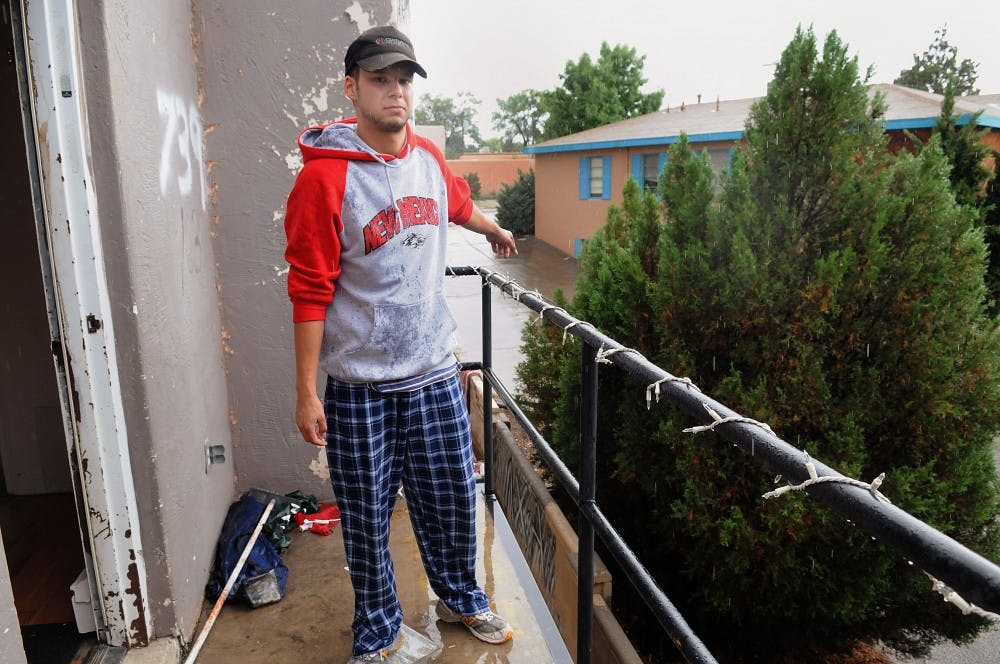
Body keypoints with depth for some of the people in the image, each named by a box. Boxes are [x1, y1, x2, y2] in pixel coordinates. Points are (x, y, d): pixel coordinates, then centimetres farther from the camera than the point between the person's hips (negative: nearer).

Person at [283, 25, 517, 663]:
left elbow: (459, 202, 29)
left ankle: (461, 597, 42)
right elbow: (310, 292, -12)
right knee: (367, 519, 10)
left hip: (435, 374, 5)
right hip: (359, 388, -4)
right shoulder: (324, 176, -13)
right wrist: (306, 392, -11)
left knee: (453, 501, 15)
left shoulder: (429, 157, 5)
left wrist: (496, 230, 48)